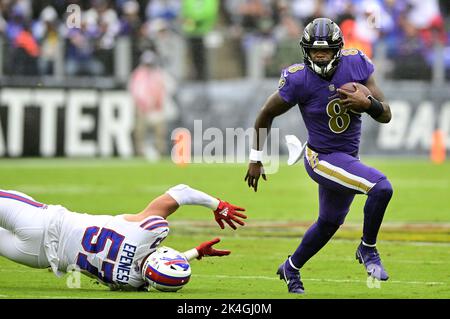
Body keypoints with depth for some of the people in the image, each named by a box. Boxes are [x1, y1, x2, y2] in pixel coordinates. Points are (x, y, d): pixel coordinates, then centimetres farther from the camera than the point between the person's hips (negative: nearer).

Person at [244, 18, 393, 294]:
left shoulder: (356, 64, -11)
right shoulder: (299, 80, -20)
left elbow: (385, 115, -7)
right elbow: (266, 115, -4)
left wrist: (367, 103, -28)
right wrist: (256, 159, 0)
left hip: (348, 158, 6)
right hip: (323, 158, -6)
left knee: (329, 223, 24)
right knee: (381, 188, -25)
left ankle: (291, 269, 46)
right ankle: (368, 248, -2)